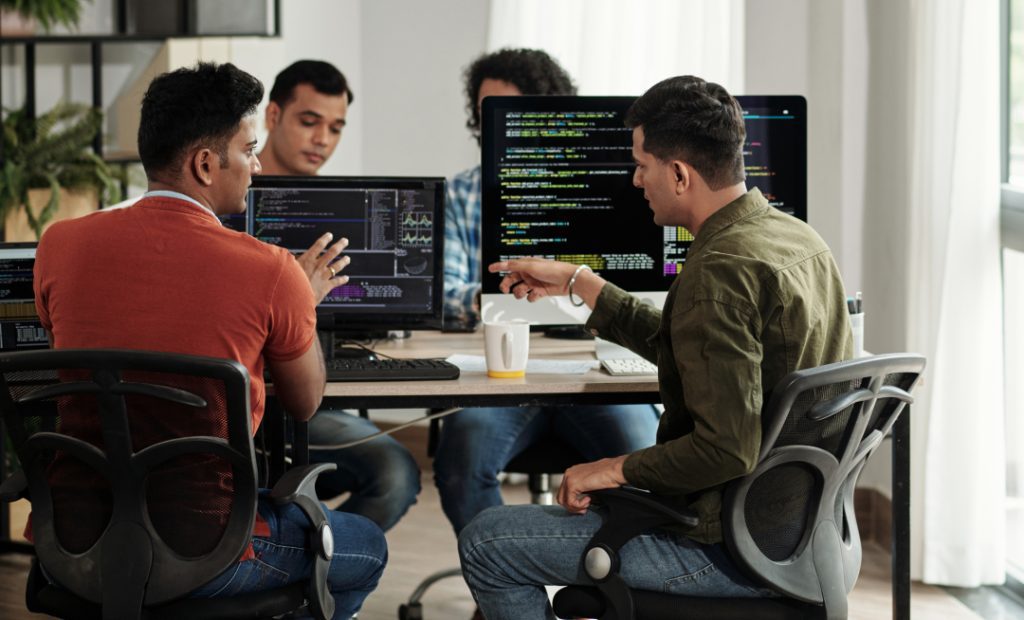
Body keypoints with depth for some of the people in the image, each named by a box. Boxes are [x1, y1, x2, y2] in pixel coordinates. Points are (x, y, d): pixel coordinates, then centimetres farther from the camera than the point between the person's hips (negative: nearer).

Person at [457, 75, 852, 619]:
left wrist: (616, 469, -15)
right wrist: (577, 282, 24)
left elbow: (726, 449, -29)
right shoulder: (798, 238, 6)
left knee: (486, 542, -2)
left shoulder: (718, 272, -24)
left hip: (731, 550, -10)